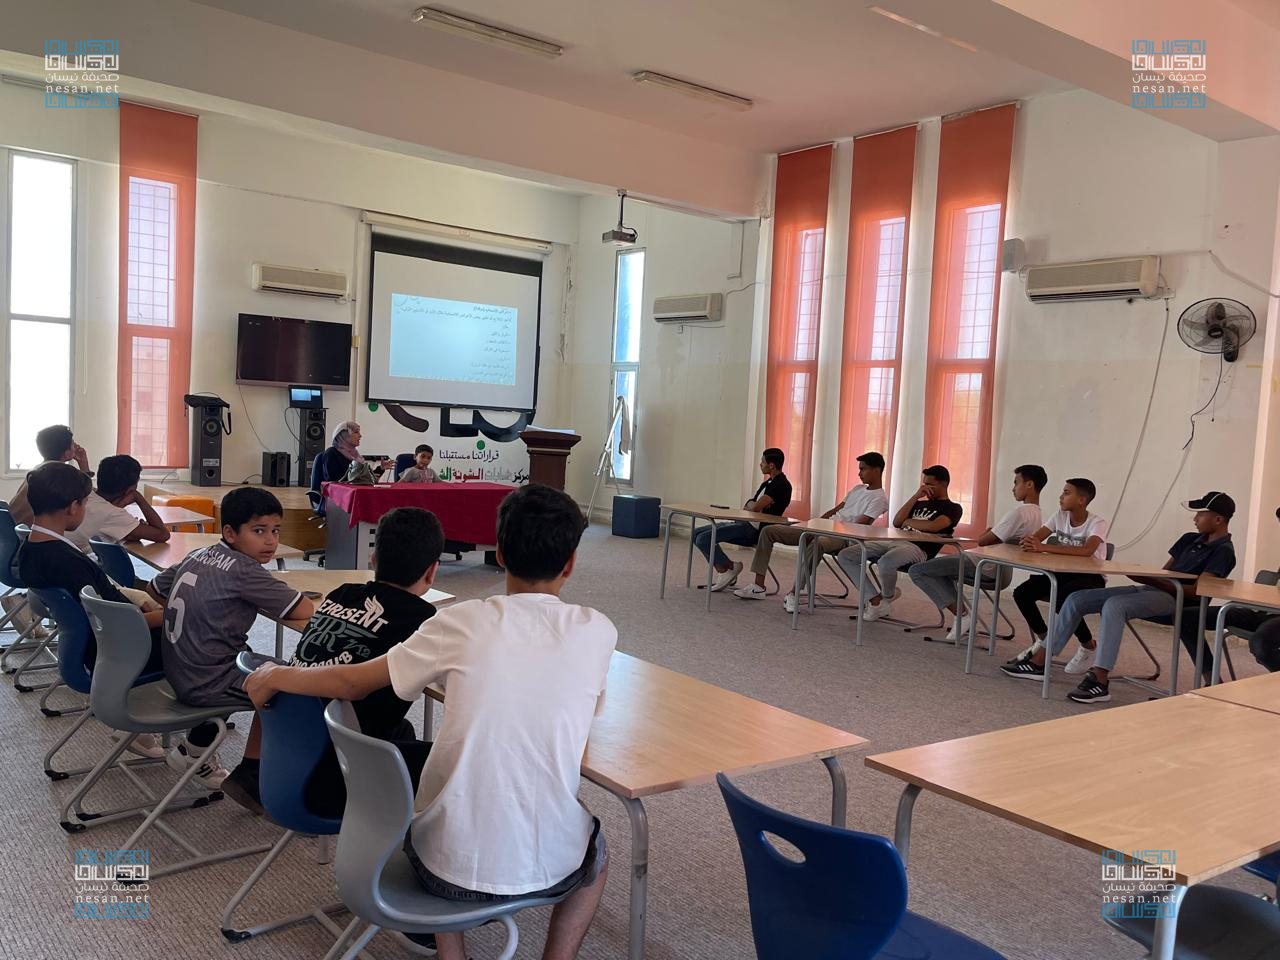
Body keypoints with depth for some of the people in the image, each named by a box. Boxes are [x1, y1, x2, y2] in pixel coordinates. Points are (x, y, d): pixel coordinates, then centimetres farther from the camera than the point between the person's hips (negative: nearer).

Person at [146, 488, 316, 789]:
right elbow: (306, 611, -21)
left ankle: (195, 748, 29)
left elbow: (154, 589, 22)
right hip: (206, 684, -9)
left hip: (179, 673, 9)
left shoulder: (197, 557, 5)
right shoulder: (243, 570, -19)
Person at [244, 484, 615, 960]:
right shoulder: (597, 631, -8)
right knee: (596, 852, 35)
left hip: (449, 864, 0)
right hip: (547, 867, 0)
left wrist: (274, 677, 19)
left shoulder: (463, 623, -10)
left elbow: (352, 683, 1)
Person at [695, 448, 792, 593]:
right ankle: (723, 572, 4)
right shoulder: (769, 482, 19)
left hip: (753, 530, -11)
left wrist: (750, 505, -1)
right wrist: (750, 506, -2)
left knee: (703, 539, -21)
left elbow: (756, 507, -23)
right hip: (744, 523, 11)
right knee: (697, 534, 4)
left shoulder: (781, 485, -14)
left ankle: (729, 567, -3)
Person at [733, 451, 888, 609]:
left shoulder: (879, 499, -3)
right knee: (769, 531, -2)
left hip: (842, 537, -9)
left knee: (817, 542, -46)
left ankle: (793, 594, -37)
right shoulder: (858, 489, 23)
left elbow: (858, 526, -14)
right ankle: (758, 587, -7)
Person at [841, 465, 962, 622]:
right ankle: (875, 600, -7)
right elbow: (896, 522, 13)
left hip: (918, 549, -8)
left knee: (885, 562, -42)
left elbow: (934, 526, -15)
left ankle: (887, 596, -6)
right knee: (844, 556, -8)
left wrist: (908, 522, 2)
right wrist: (916, 495, 10)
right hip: (894, 541, 8)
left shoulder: (953, 508, 7)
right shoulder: (921, 503, 29)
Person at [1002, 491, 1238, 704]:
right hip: (1149, 590, 9)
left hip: (1174, 599, -9)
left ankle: (1100, 680, -37)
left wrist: (1152, 580, -16)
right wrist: (1144, 575, 0)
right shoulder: (1189, 539, 22)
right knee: (1077, 599, -3)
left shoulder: (1223, 551, -3)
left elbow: (1196, 591, -14)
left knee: (1114, 605, -36)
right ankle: (1039, 662, -5)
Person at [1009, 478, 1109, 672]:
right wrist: (1028, 542, -34)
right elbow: (1035, 537, -6)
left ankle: (1088, 646, -6)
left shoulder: (1097, 523, -17)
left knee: (1063, 600, -35)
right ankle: (1043, 640, 9)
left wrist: (1044, 547, -41)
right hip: (1063, 572, 6)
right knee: (1021, 593, -14)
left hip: (1090, 577, -6)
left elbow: (1087, 550, -36)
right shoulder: (1060, 516, 1)